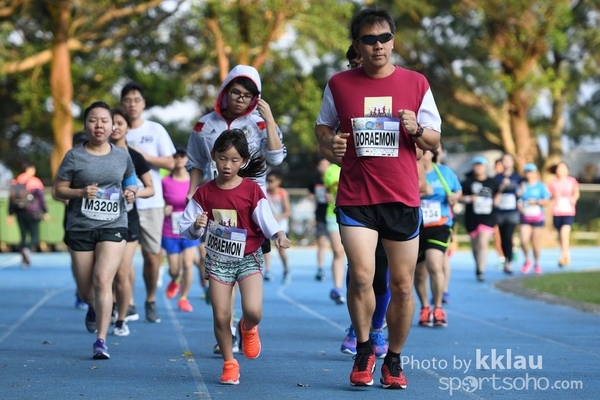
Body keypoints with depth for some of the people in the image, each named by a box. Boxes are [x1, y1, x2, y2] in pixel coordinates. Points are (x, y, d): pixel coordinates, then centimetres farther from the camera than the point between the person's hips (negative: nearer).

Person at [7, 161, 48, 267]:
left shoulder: (15, 182, 6)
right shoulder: (35, 182, -6)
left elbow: (11, 199, 8)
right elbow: (41, 198, -6)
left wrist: (10, 215, 14)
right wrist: (45, 212, 2)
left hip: (20, 213, 4)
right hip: (33, 213, -4)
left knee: (23, 236, 12)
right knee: (35, 236, 0)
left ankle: (24, 259, 7)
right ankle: (27, 249, -30)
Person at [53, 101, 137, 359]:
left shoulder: (122, 156, 6)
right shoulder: (74, 156, -1)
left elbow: (130, 182, 22)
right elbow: (58, 190, 1)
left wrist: (131, 193, -1)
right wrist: (81, 192, -18)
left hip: (113, 226, 0)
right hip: (80, 228, 0)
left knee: (102, 280, -18)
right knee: (85, 290, 8)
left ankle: (101, 341, -14)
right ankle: (94, 308, 47)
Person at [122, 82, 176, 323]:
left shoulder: (156, 130, 5)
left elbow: (170, 163, 1)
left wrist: (145, 156, -10)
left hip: (150, 203, 0)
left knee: (152, 255, 1)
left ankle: (151, 301, 18)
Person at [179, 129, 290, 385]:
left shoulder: (251, 190, -6)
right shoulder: (204, 193, -2)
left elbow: (266, 219, -11)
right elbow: (186, 228, -1)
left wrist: (278, 234, -31)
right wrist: (197, 227, -23)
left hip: (248, 258, -1)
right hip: (218, 259, 2)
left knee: (253, 310, -18)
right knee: (221, 316, -2)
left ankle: (248, 329, 19)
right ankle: (229, 364, 17)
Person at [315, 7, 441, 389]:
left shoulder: (416, 83, 4)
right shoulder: (339, 84, 4)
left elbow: (435, 141, 8)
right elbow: (323, 127, 17)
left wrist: (416, 129, -14)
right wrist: (330, 140, -6)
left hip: (403, 198, 1)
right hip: (355, 196, -1)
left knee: (402, 285, 4)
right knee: (361, 276, -14)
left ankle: (394, 359, 21)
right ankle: (364, 350, 9)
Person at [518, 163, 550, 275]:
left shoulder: (541, 186, 0)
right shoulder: (522, 185, 7)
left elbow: (546, 201, -3)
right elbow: (518, 201, 12)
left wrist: (536, 201, -19)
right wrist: (519, 205, -9)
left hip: (538, 217, -2)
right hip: (525, 218, 2)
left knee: (536, 242, 2)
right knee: (524, 241, -12)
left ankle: (536, 263, 20)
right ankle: (527, 260, 12)